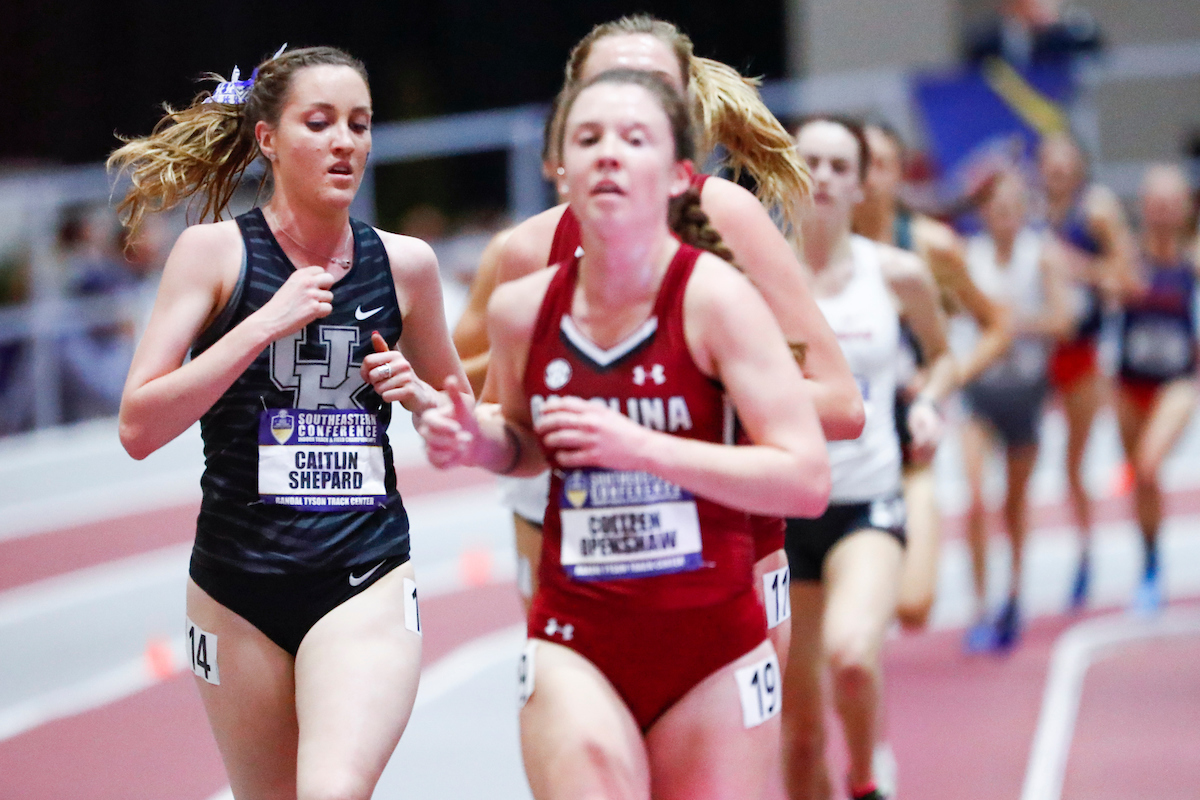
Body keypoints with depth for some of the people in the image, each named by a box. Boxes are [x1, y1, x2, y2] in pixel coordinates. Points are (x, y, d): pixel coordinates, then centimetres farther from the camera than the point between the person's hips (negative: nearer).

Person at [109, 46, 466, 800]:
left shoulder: (404, 263, 4)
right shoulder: (215, 251, -3)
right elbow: (138, 427, -12)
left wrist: (417, 393, -3)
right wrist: (264, 324, -17)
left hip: (368, 580, 0)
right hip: (238, 587, 0)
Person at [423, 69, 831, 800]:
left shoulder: (716, 299, -12)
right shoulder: (522, 309, -1)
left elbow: (807, 480, -19)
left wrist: (640, 445, -25)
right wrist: (479, 444, -3)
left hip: (713, 645, -2)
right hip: (575, 645, 2)